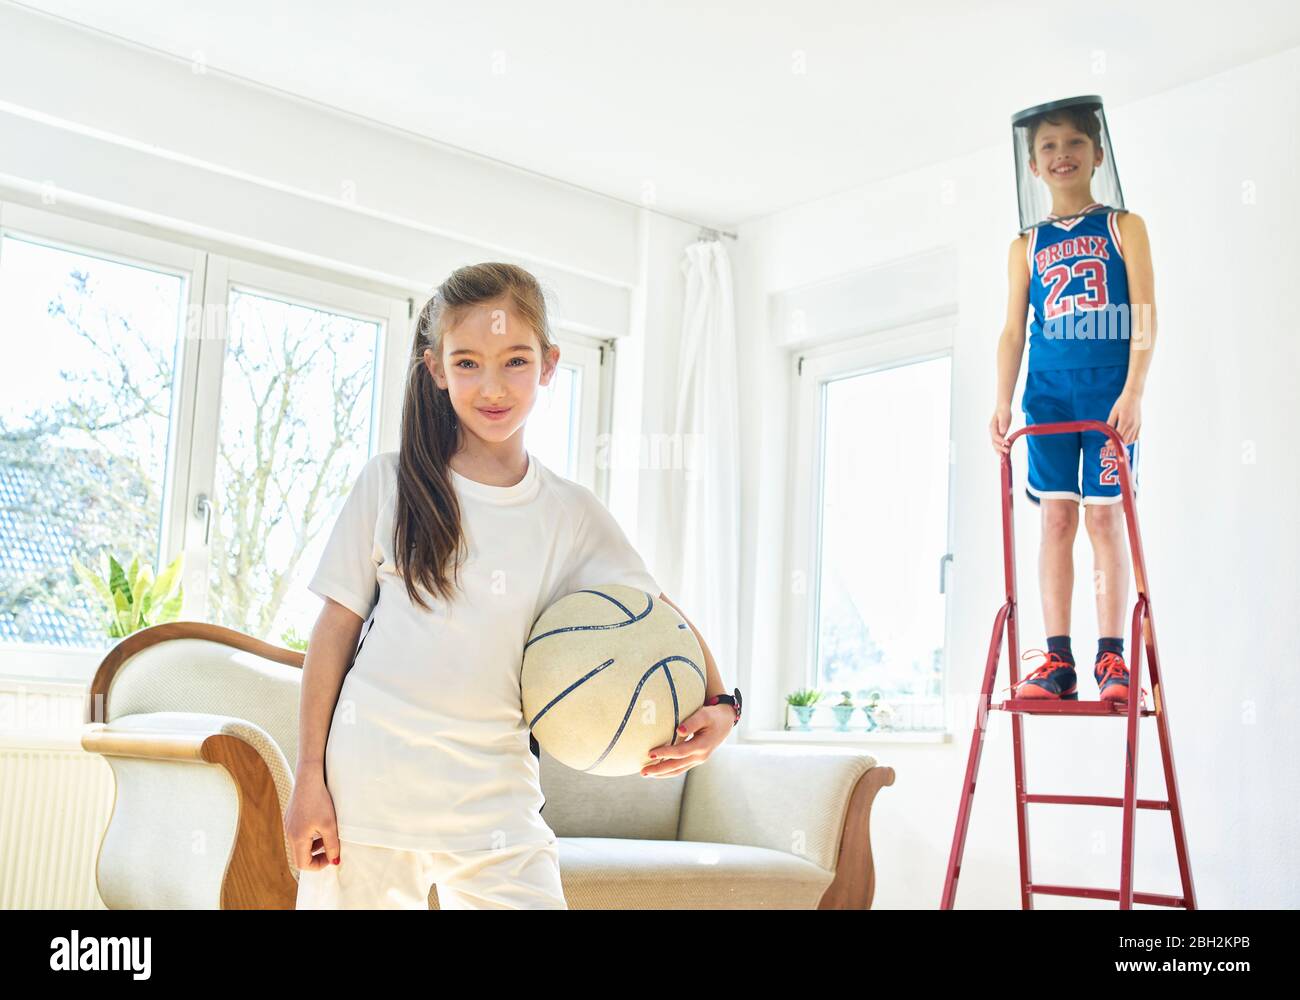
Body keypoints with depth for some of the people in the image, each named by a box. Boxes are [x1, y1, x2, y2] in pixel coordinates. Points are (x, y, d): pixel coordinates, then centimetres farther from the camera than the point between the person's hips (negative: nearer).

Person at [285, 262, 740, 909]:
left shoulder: (571, 515, 1)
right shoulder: (389, 483, -1)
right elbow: (335, 630, 1)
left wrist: (717, 703, -11)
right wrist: (309, 779, -1)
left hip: (494, 796, 1)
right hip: (366, 783, 0)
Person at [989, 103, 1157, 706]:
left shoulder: (1124, 228, 7)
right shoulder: (1026, 247, 14)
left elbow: (1146, 317, -1)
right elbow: (1013, 330, 10)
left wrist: (1133, 391, -13)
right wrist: (1003, 403, -2)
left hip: (1109, 389, -2)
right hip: (1048, 391, 2)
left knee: (1105, 516, -4)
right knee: (1056, 518, 0)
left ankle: (1111, 658, 0)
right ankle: (1058, 660, 1)